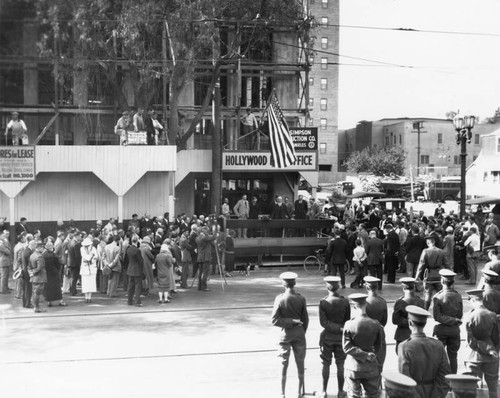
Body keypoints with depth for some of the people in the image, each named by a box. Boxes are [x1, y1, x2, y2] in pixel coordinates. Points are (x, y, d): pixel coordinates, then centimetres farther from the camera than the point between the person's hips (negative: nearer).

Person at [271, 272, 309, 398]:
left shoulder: (280, 299, -13)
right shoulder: (300, 299, -8)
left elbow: (274, 320, -14)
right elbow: (305, 319, -1)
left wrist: (289, 322, -8)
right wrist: (302, 332, 12)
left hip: (286, 333, -1)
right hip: (299, 333, 1)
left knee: (284, 364, 8)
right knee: (300, 363, 14)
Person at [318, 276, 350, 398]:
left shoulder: (323, 302, -11)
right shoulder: (345, 301, -6)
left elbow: (323, 322, -15)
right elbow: (347, 321, -1)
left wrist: (339, 328, -14)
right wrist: (341, 329, 10)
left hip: (327, 337, -1)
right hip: (340, 337, 1)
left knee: (326, 365, 9)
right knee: (340, 365, 9)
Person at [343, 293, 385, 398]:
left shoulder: (349, 324, -14)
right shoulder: (376, 324, -9)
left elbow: (347, 347, -14)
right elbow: (378, 347, 2)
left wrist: (365, 355, -13)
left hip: (353, 367, -1)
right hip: (371, 367, 1)